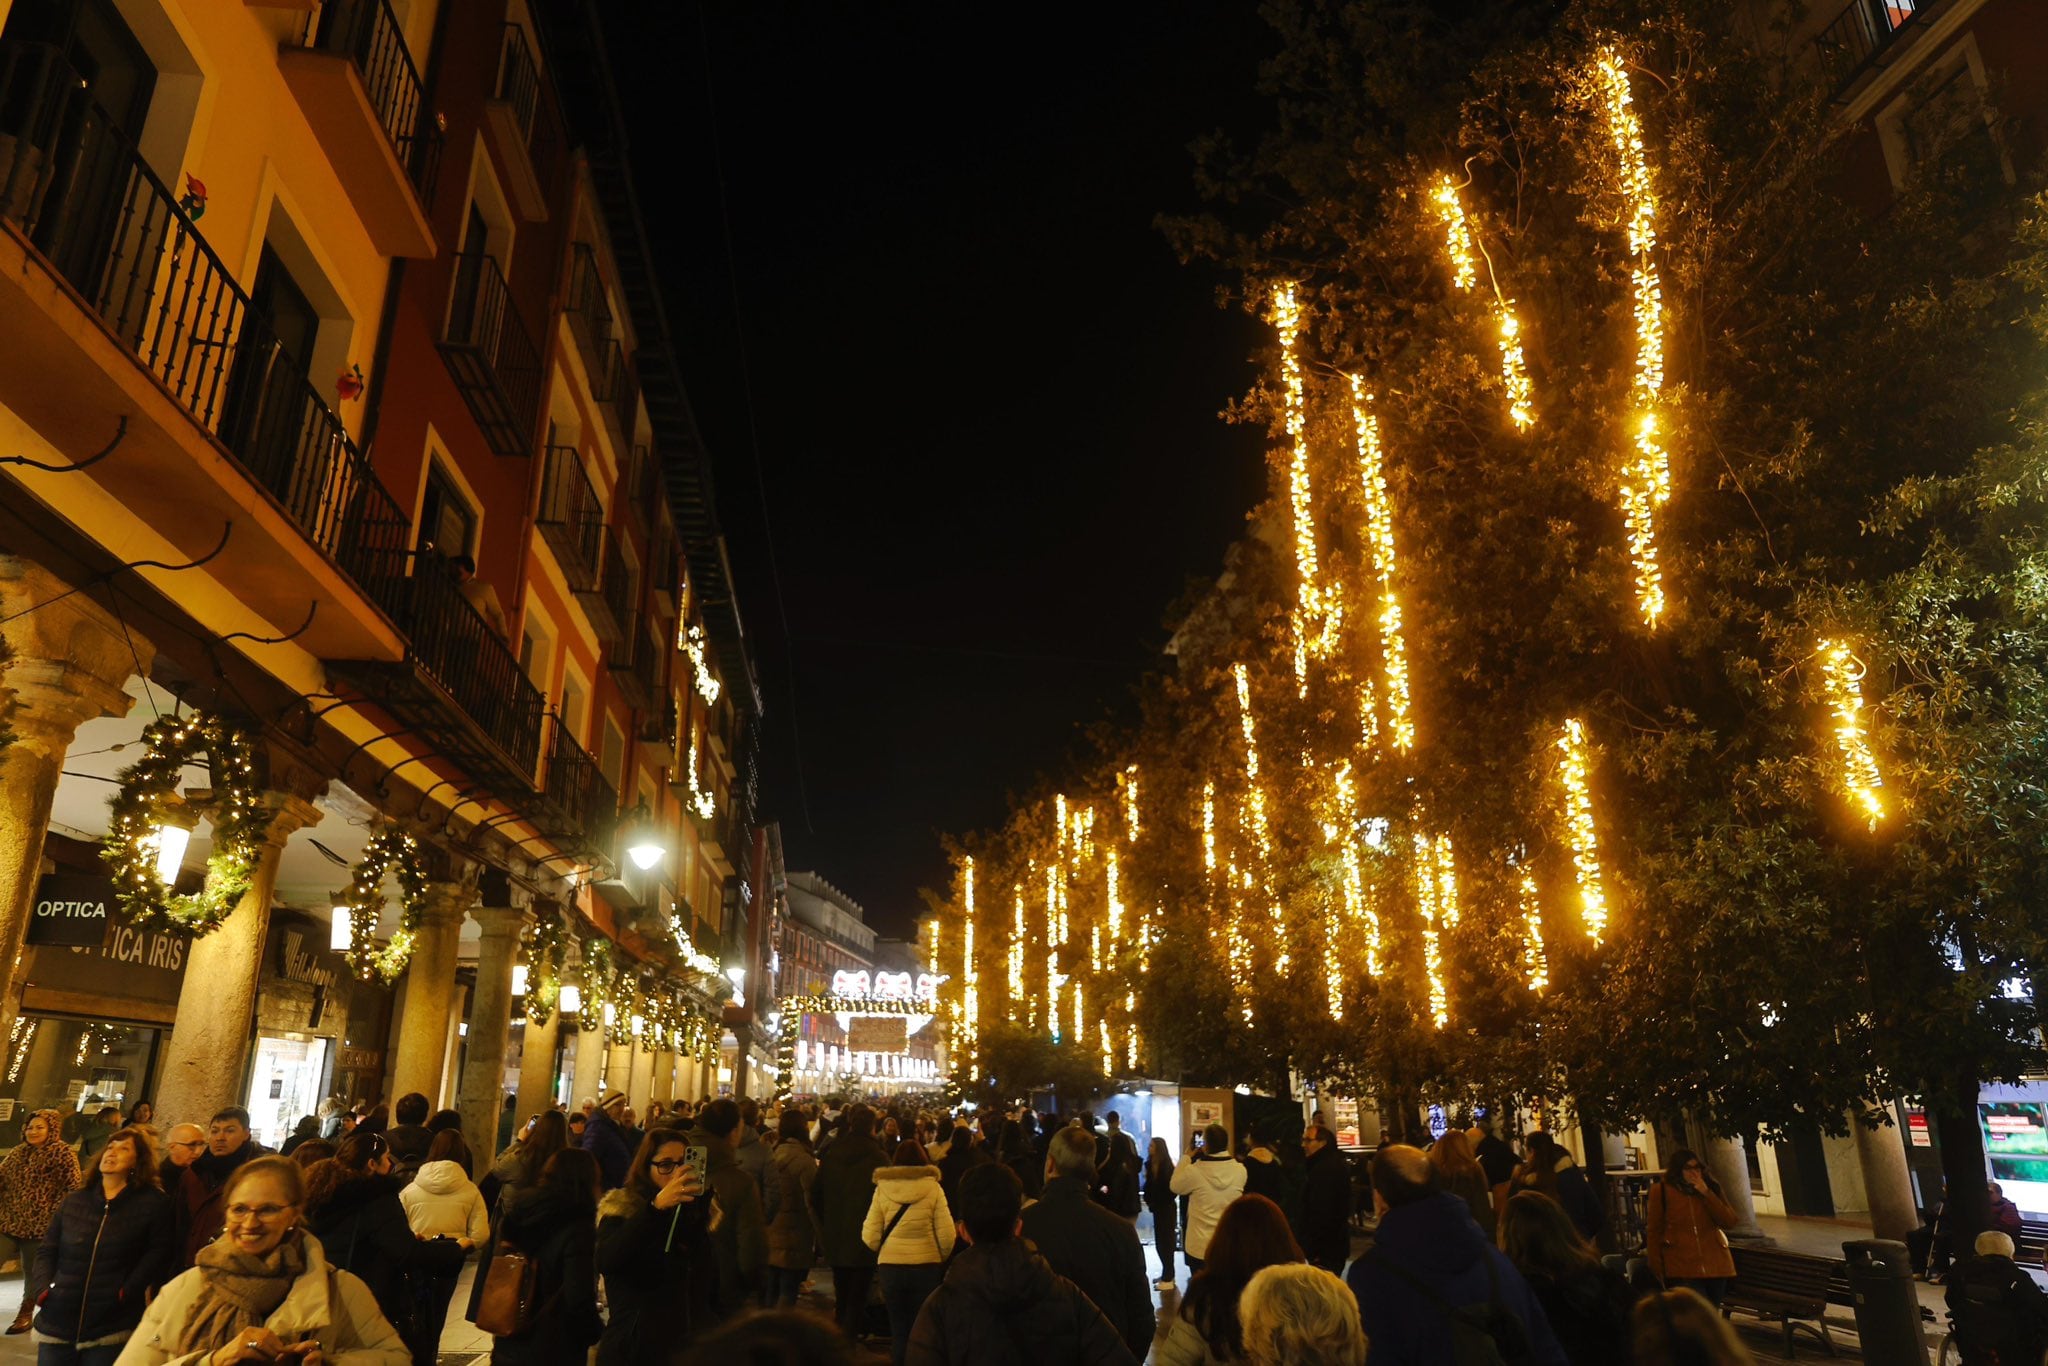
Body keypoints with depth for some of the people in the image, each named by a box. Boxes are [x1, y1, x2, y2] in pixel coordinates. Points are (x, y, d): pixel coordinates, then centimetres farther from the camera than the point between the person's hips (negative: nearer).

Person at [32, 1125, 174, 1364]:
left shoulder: (153, 1202, 0)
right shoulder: (73, 1202, 14)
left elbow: (158, 1253, -4)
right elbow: (47, 1252, 16)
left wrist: (128, 1291, -14)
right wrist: (44, 1288, 1)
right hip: (56, 1323, 4)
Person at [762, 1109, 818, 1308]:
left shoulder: (772, 1156, 1)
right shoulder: (804, 1161, -15)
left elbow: (765, 1196, 6)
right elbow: (811, 1202, -13)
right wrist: (819, 1239, -5)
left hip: (769, 1237, 6)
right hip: (793, 1241, -5)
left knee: (769, 1293, 16)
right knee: (788, 1293, 3)